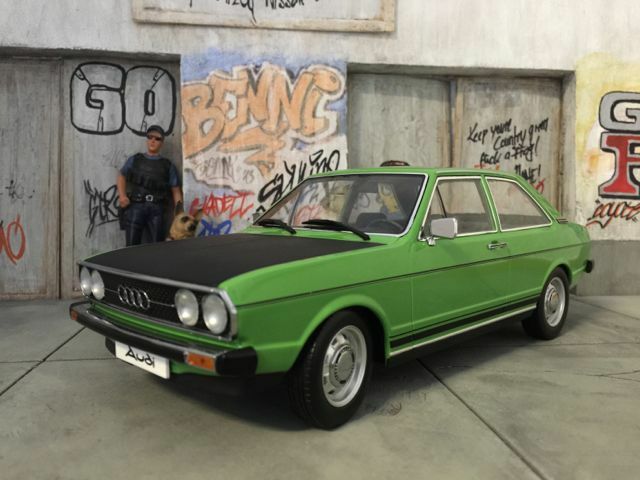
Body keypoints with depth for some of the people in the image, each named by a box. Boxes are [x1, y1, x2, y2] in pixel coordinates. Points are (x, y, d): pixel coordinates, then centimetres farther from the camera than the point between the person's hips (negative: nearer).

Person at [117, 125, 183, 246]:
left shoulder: (168, 165, 16)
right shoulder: (134, 160, 19)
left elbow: (176, 190, 11)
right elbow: (122, 176, 13)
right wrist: (122, 195, -7)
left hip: (156, 208, 0)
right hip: (134, 206, 0)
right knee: (132, 245, -3)